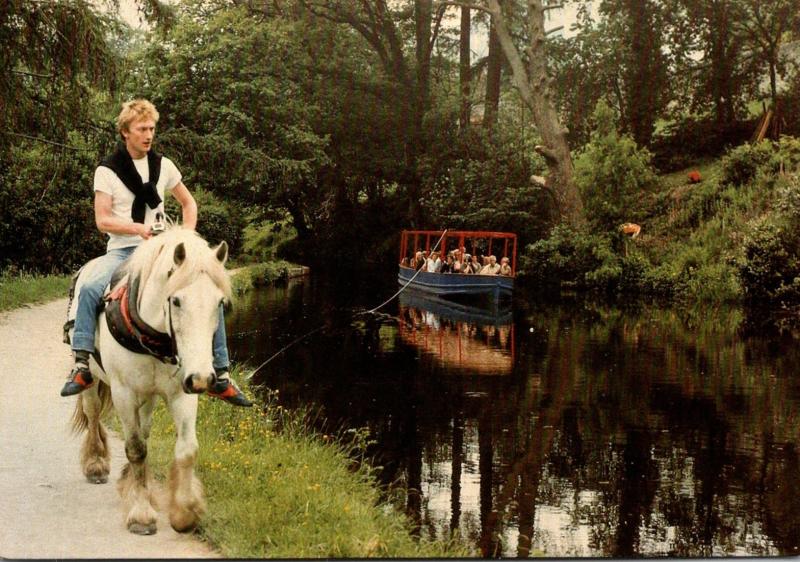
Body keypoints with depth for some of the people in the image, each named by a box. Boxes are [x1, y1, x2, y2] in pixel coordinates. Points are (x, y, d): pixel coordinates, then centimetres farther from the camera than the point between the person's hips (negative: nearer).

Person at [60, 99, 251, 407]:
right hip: (122, 251, -2)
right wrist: (139, 228, -22)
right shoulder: (107, 171, -1)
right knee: (89, 288, -33)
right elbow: (102, 220, -7)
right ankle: (82, 365, -24)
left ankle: (221, 375, -8)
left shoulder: (163, 165, 9)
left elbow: (188, 203, 20)